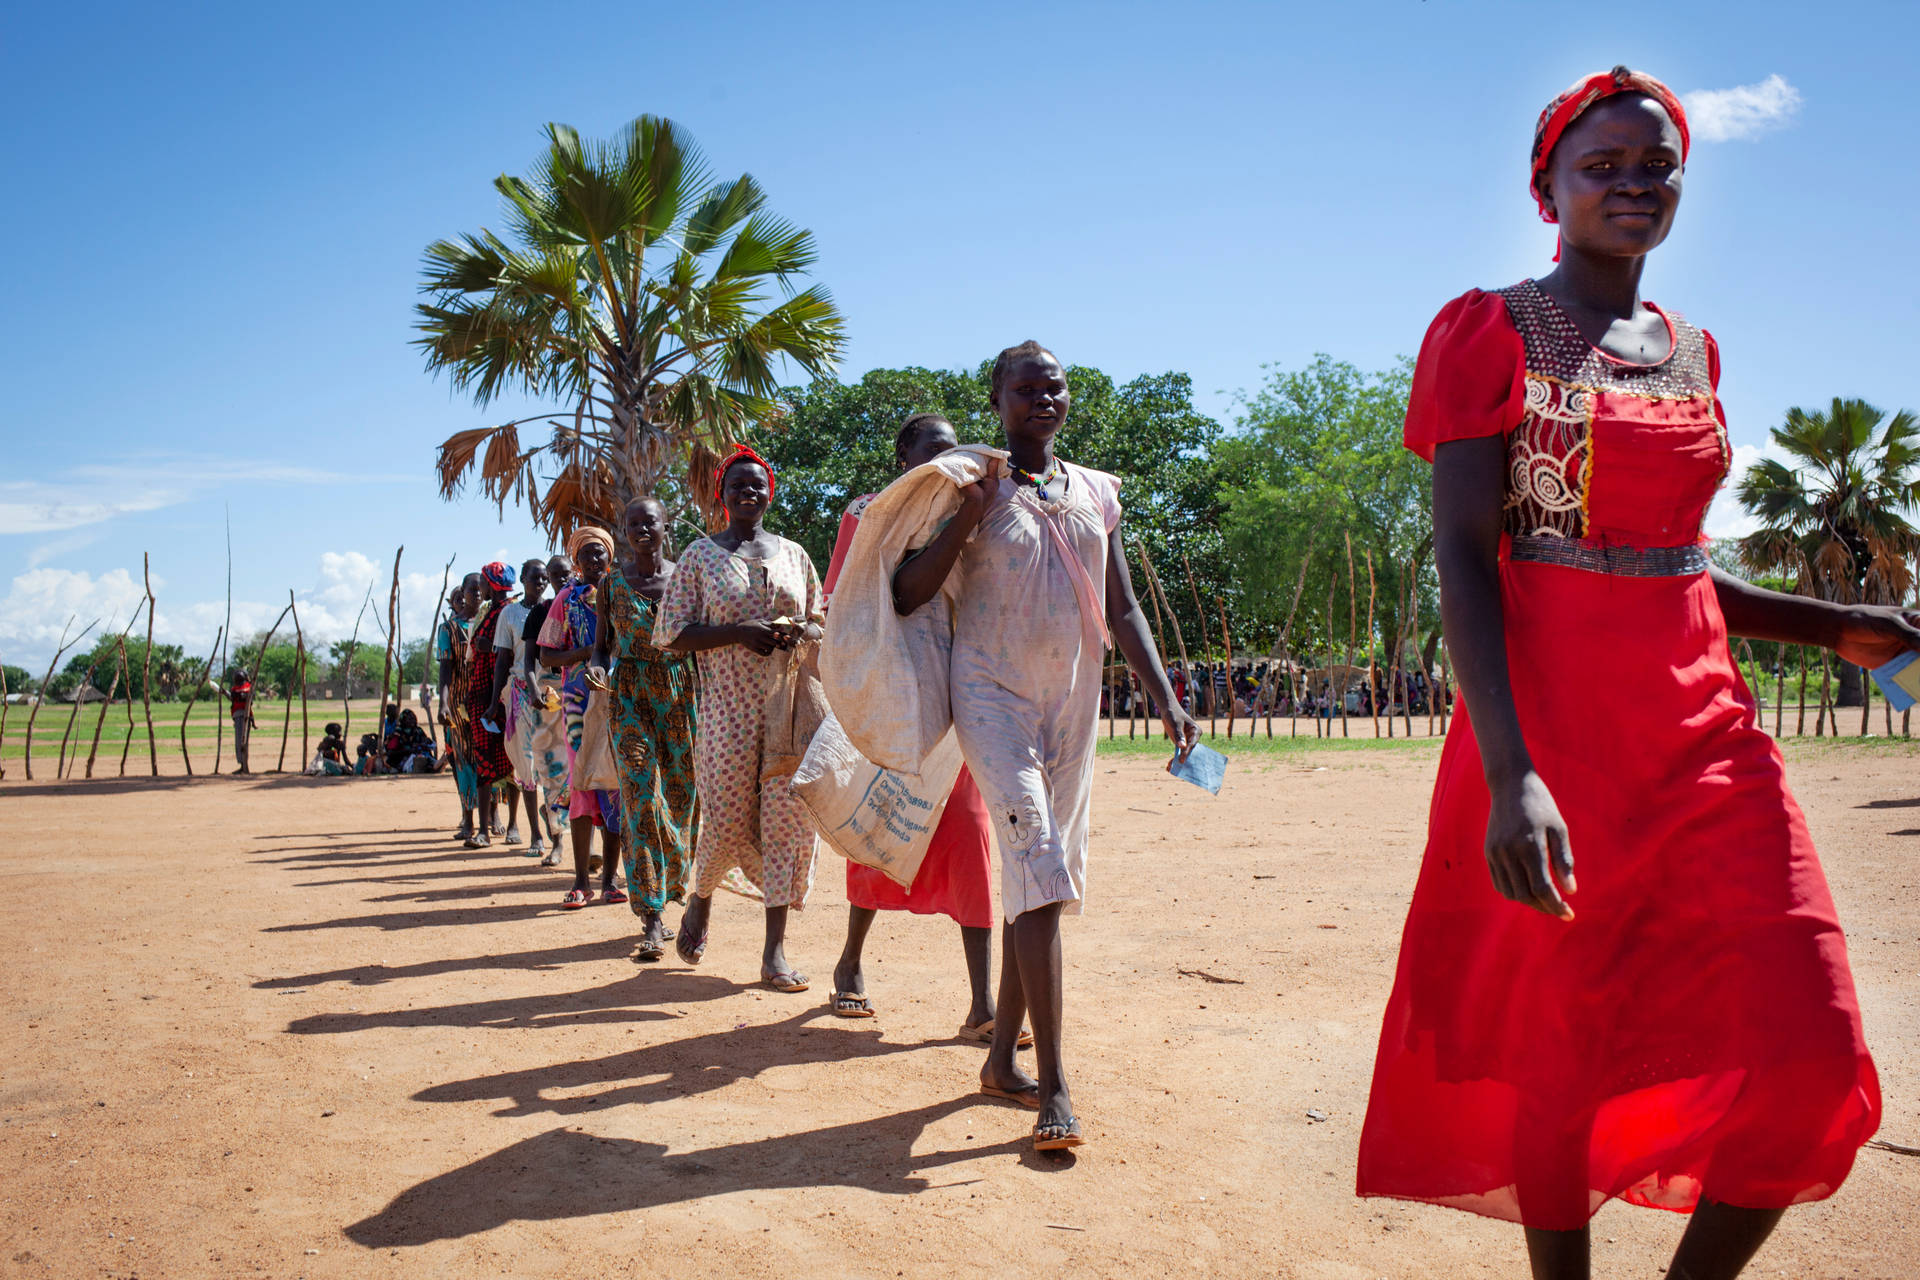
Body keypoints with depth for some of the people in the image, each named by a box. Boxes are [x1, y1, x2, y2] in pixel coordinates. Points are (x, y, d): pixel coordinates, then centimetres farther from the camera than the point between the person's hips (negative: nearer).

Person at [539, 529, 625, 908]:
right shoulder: (567, 599, 8)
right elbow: (548, 654, 5)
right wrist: (586, 653, -12)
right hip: (580, 697, -1)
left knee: (616, 780, -1)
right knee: (582, 779, -7)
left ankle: (609, 877, 5)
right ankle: (581, 880, -3)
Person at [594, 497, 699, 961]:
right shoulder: (612, 583, 5)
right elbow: (601, 646, 10)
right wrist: (599, 672, -11)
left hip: (680, 696, 1)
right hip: (630, 699, -1)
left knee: (680, 799, 6)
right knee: (642, 798, -10)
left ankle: (668, 891, 29)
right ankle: (653, 921, -10)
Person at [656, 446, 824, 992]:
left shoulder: (793, 554, 14)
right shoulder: (700, 555, 6)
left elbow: (821, 620, 19)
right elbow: (671, 633, 0)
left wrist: (802, 632, -6)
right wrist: (737, 631, -14)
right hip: (729, 706, -2)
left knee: (788, 815, -3)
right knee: (726, 819, -4)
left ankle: (775, 949, 3)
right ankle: (701, 901, 30)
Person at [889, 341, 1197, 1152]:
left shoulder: (1097, 494, 12)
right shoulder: (974, 488, -3)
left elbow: (1121, 609, 14)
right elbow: (905, 597, -8)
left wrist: (1165, 698, 5)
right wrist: (965, 521, -19)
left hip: (1073, 705, 6)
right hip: (994, 697, -6)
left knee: (1038, 881, 9)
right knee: (1039, 872, -17)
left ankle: (1002, 1059, 22)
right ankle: (1054, 1087, -15)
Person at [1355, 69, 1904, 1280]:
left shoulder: (1692, 350, 16)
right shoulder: (1491, 331, -2)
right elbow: (1464, 559, -12)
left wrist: (1832, 626, 8)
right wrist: (1511, 773, -23)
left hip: (1703, 724, 6)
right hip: (1556, 728, -5)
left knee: (1808, 1054, -1)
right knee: (1557, 1052, 6)